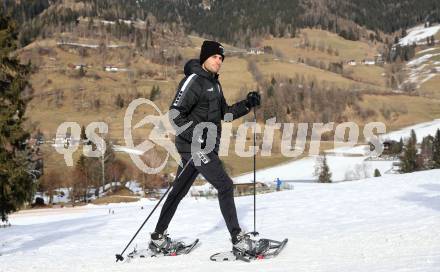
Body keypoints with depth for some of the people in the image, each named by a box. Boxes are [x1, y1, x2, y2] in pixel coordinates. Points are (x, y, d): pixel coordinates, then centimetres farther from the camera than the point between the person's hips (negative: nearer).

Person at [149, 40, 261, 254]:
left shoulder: (213, 84, 16)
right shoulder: (193, 81, -13)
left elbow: (225, 114, 19)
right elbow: (175, 115, -18)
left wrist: (247, 104, 6)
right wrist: (197, 135, -28)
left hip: (206, 146, 9)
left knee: (179, 190, 13)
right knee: (225, 185, -9)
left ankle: (158, 237, 21)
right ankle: (238, 238, -4)